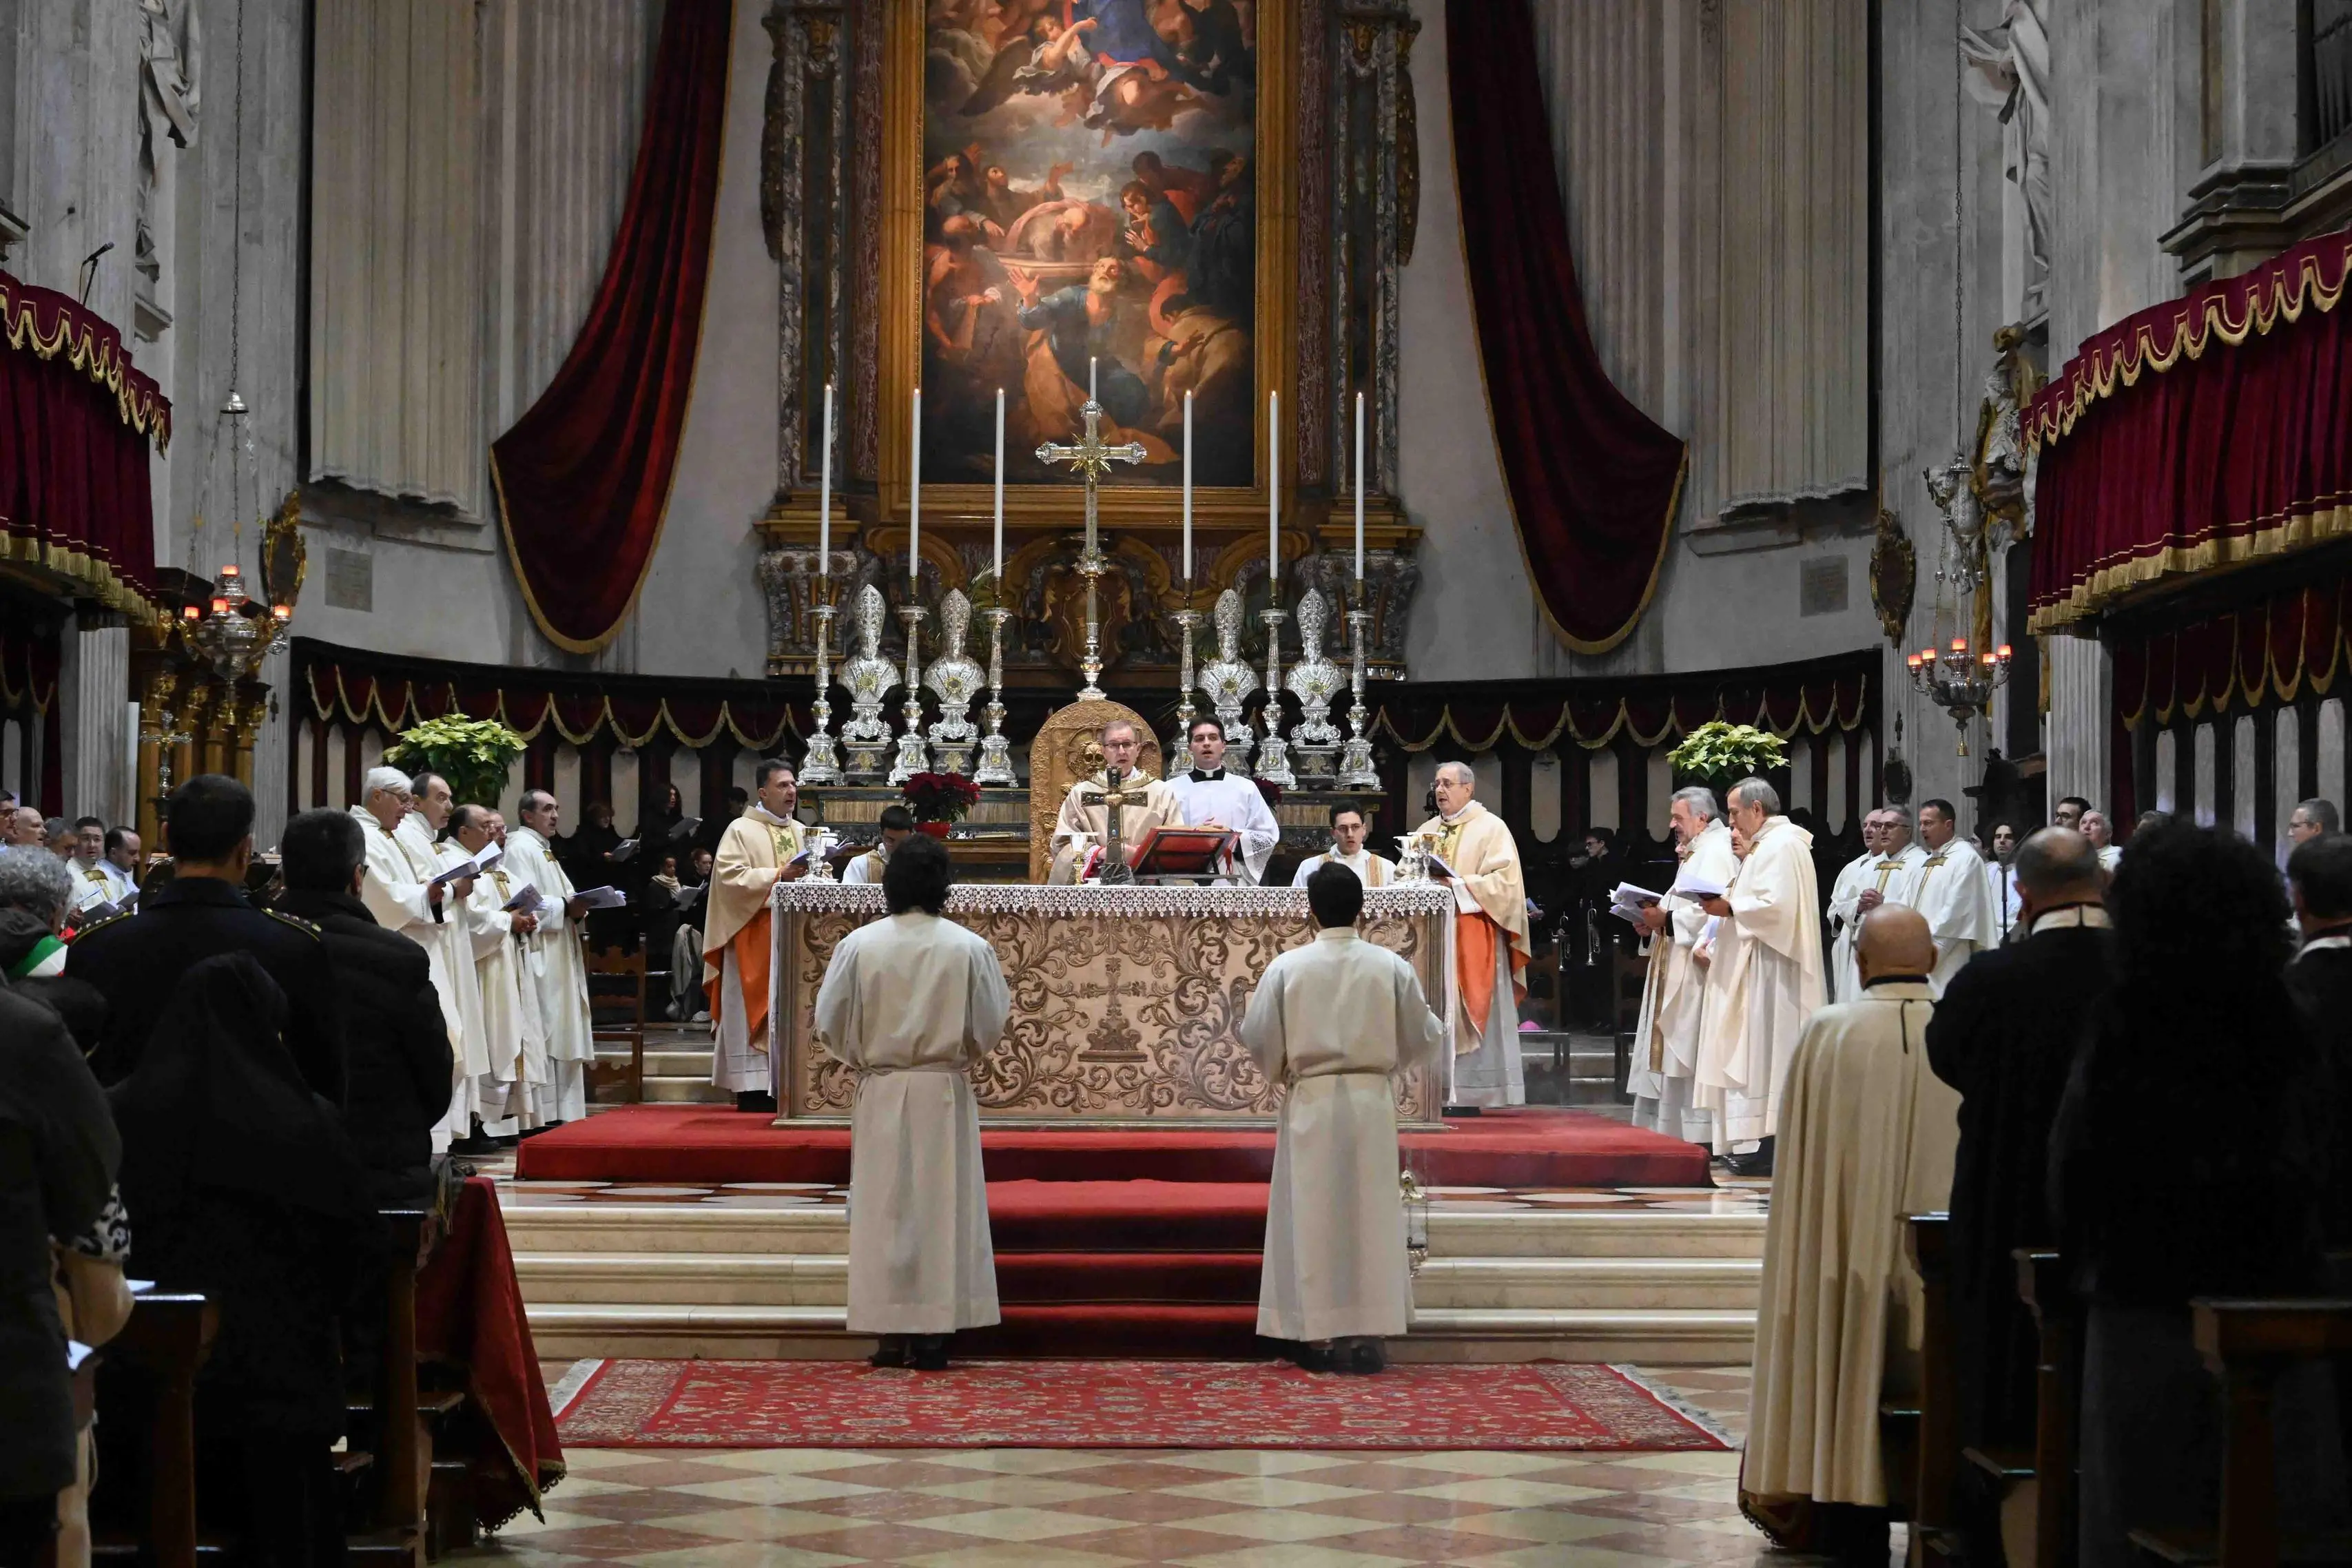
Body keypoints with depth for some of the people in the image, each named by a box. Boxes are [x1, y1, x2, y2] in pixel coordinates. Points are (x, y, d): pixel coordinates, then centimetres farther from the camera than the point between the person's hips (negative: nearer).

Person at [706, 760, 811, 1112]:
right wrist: (778, 875, -20)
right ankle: (753, 1089, -5)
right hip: (756, 935, -6)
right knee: (756, 1011, -7)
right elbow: (730, 877, -14)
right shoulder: (741, 830, -3)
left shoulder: (800, 832, 17)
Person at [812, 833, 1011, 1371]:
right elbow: (991, 1026, -3)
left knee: (884, 1209, 7)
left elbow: (830, 1024, -3)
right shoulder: (969, 948, -8)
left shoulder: (858, 945, -7)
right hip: (944, 1092, 0)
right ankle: (933, 1334, 7)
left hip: (881, 1094, 0)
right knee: (941, 1206, 6)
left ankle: (891, 1331, 8)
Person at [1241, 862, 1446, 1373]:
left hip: (1311, 1103, -1)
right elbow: (1422, 1040, 3)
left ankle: (1319, 1337, 5)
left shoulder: (1286, 967, -6)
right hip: (1371, 1101, 1)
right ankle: (1366, 1335, 5)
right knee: (1370, 1216, 7)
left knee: (1313, 1218, 5)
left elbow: (1259, 1041, -2)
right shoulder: (1391, 966, -4)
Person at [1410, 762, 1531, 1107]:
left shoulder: (1491, 828, 0)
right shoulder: (1426, 831, 18)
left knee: (1472, 1017, -6)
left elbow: (1504, 881, -11)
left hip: (1473, 941, -5)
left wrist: (1458, 884, -18)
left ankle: (1476, 1092, -4)